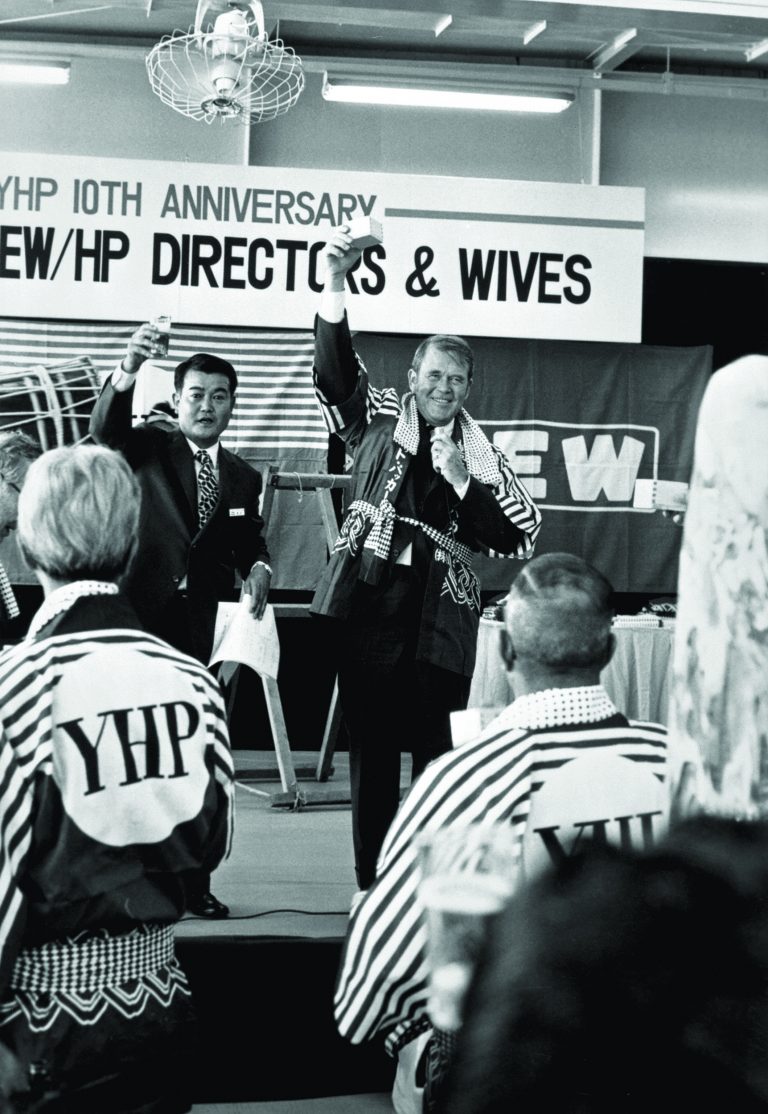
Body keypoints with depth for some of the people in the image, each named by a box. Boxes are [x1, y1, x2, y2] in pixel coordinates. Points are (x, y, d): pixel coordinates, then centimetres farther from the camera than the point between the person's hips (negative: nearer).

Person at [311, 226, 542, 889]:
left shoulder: (482, 456, 10)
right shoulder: (377, 419, 8)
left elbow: (521, 537, 3)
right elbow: (335, 369, -9)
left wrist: (462, 481, -9)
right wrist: (335, 285, -24)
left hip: (441, 621, 1)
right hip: (370, 609, -1)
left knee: (440, 754, 0)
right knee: (372, 751, 4)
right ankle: (371, 883, 12)